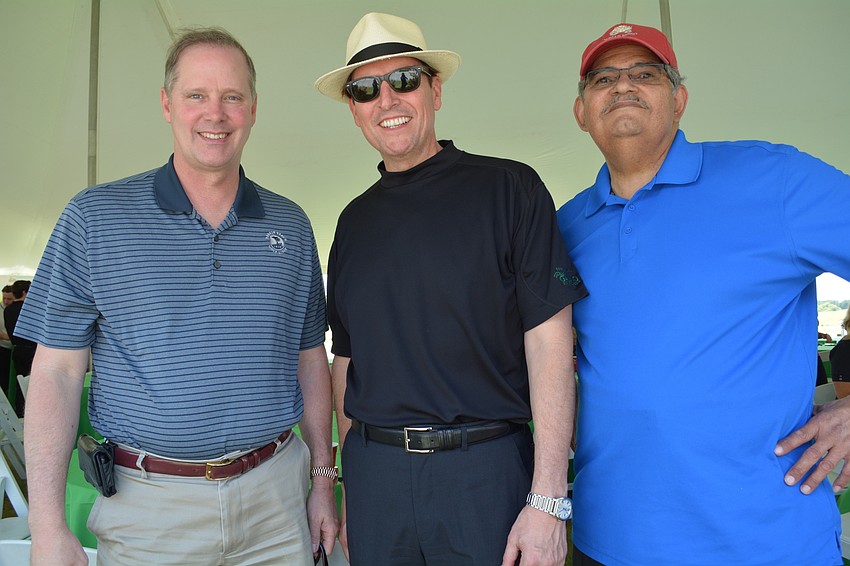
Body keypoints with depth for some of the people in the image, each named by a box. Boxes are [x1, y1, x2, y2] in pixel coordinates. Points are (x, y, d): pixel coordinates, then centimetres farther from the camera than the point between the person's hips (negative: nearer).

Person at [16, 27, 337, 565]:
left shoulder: (290, 224, 4)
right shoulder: (94, 217, -4)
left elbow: (310, 359, 9)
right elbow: (57, 371, -4)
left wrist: (323, 480, 8)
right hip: (149, 507, -2)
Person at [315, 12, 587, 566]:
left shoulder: (509, 188, -5)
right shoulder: (355, 220, 9)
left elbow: (549, 340, -10)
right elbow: (346, 359, 13)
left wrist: (547, 500, -14)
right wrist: (348, 487, 11)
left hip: (485, 472, -3)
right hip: (374, 477, 4)